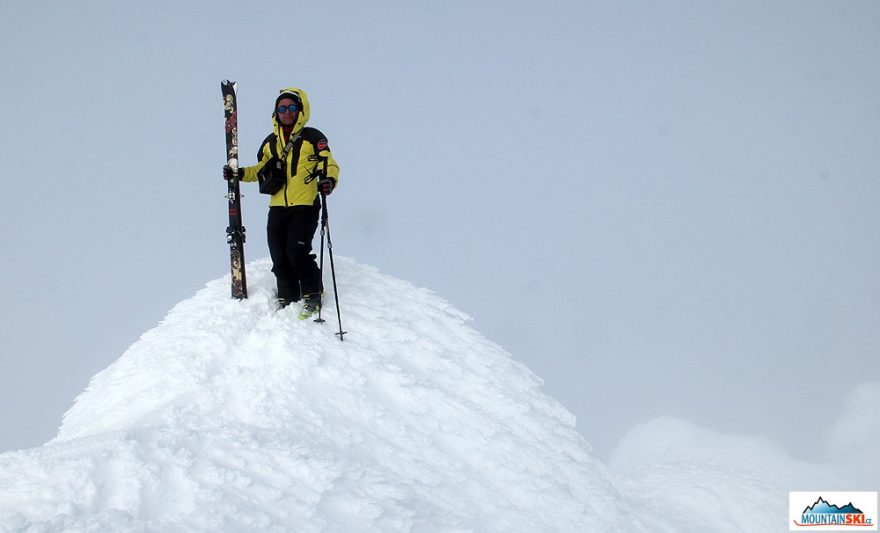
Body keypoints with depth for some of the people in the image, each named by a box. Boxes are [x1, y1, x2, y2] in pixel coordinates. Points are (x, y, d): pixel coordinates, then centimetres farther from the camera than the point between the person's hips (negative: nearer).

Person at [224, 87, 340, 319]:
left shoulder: (313, 138, 1)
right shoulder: (270, 142, 16)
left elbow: (329, 164, -3)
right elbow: (261, 171, 26)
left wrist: (328, 180, -24)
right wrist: (239, 174, 10)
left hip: (305, 206, -5)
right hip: (278, 207, 5)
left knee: (297, 251, -16)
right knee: (279, 256, 2)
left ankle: (312, 295, 0)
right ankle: (287, 298, 16)